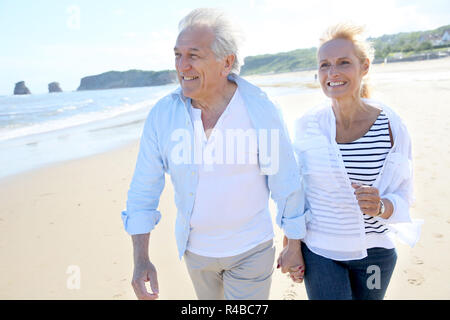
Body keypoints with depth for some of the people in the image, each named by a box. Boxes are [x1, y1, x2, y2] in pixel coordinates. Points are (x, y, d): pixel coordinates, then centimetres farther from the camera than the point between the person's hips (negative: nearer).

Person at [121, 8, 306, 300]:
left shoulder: (261, 110, -19)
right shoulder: (162, 114, -13)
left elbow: (286, 183, -10)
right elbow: (144, 188, -7)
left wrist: (294, 247, -1)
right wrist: (141, 260, -10)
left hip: (251, 250, -3)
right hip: (195, 248, 4)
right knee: (209, 298, 27)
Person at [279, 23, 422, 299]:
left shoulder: (392, 127, -10)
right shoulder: (308, 126, -10)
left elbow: (403, 197, -3)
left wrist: (381, 207, -25)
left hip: (375, 252, 1)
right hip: (318, 250, -1)